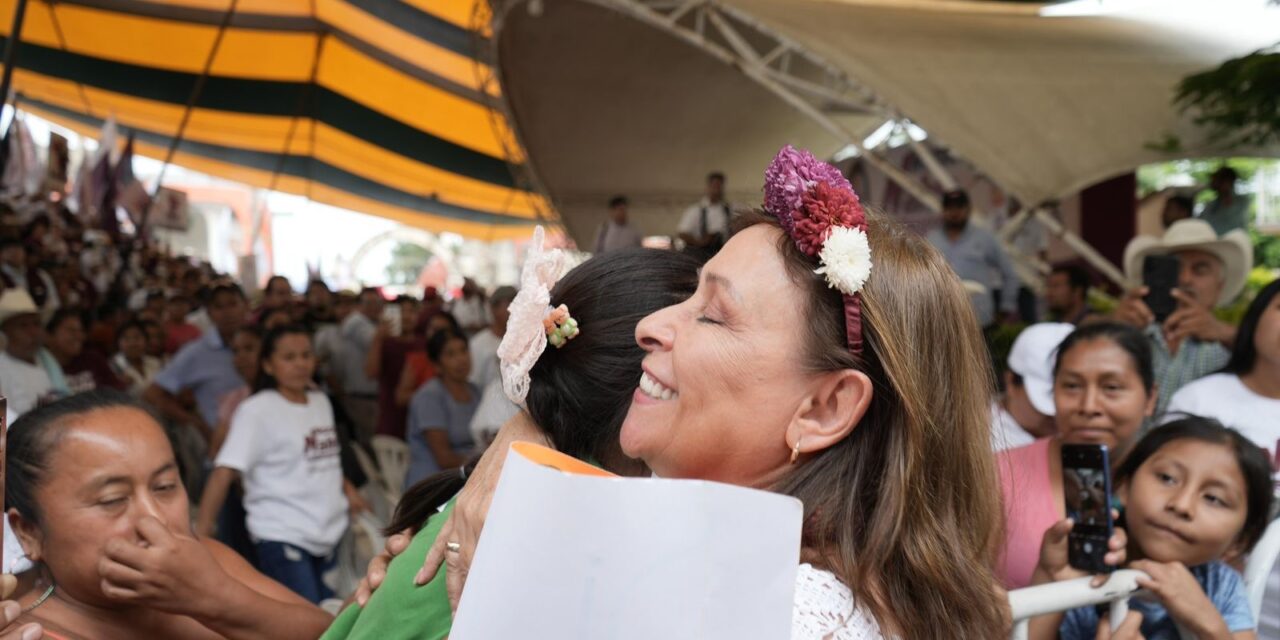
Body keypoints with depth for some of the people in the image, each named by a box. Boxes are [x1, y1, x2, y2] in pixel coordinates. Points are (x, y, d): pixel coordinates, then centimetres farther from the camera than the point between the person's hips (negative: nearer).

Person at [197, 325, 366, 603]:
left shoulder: (321, 402, 11)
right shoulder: (257, 410, -9)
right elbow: (225, 471, -17)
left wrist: (348, 489, 8)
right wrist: (202, 528, -24)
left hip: (330, 533, 7)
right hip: (282, 536, -7)